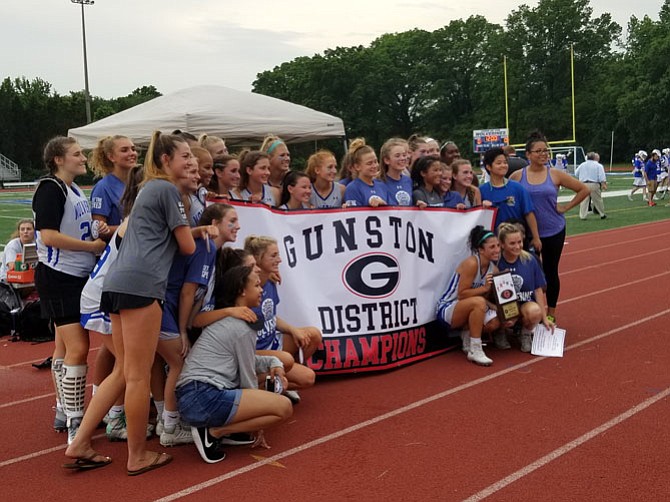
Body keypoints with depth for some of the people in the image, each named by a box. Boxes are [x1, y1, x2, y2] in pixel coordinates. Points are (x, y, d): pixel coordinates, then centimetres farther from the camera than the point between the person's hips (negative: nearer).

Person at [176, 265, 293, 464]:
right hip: (205, 398, -10)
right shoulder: (243, 329, -7)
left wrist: (273, 363, 8)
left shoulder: (224, 319, 20)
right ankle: (213, 432, -9)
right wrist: (258, 425, 10)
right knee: (284, 407, -12)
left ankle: (216, 427, 8)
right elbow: (247, 378, -1)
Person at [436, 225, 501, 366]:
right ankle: (474, 350, -26)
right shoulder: (471, 264, -21)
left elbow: (488, 299, 4)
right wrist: (484, 288, -25)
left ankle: (467, 335, 12)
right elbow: (461, 294, -21)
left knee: (495, 322, -17)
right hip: (447, 310, -7)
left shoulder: (494, 270, 2)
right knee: (478, 302, -35)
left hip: (464, 311, 8)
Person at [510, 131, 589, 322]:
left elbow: (583, 189, 3)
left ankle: (551, 313, 22)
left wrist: (566, 207, -2)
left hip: (554, 231, 1)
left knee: (550, 271, 10)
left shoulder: (556, 174, -3)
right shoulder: (518, 176, -4)